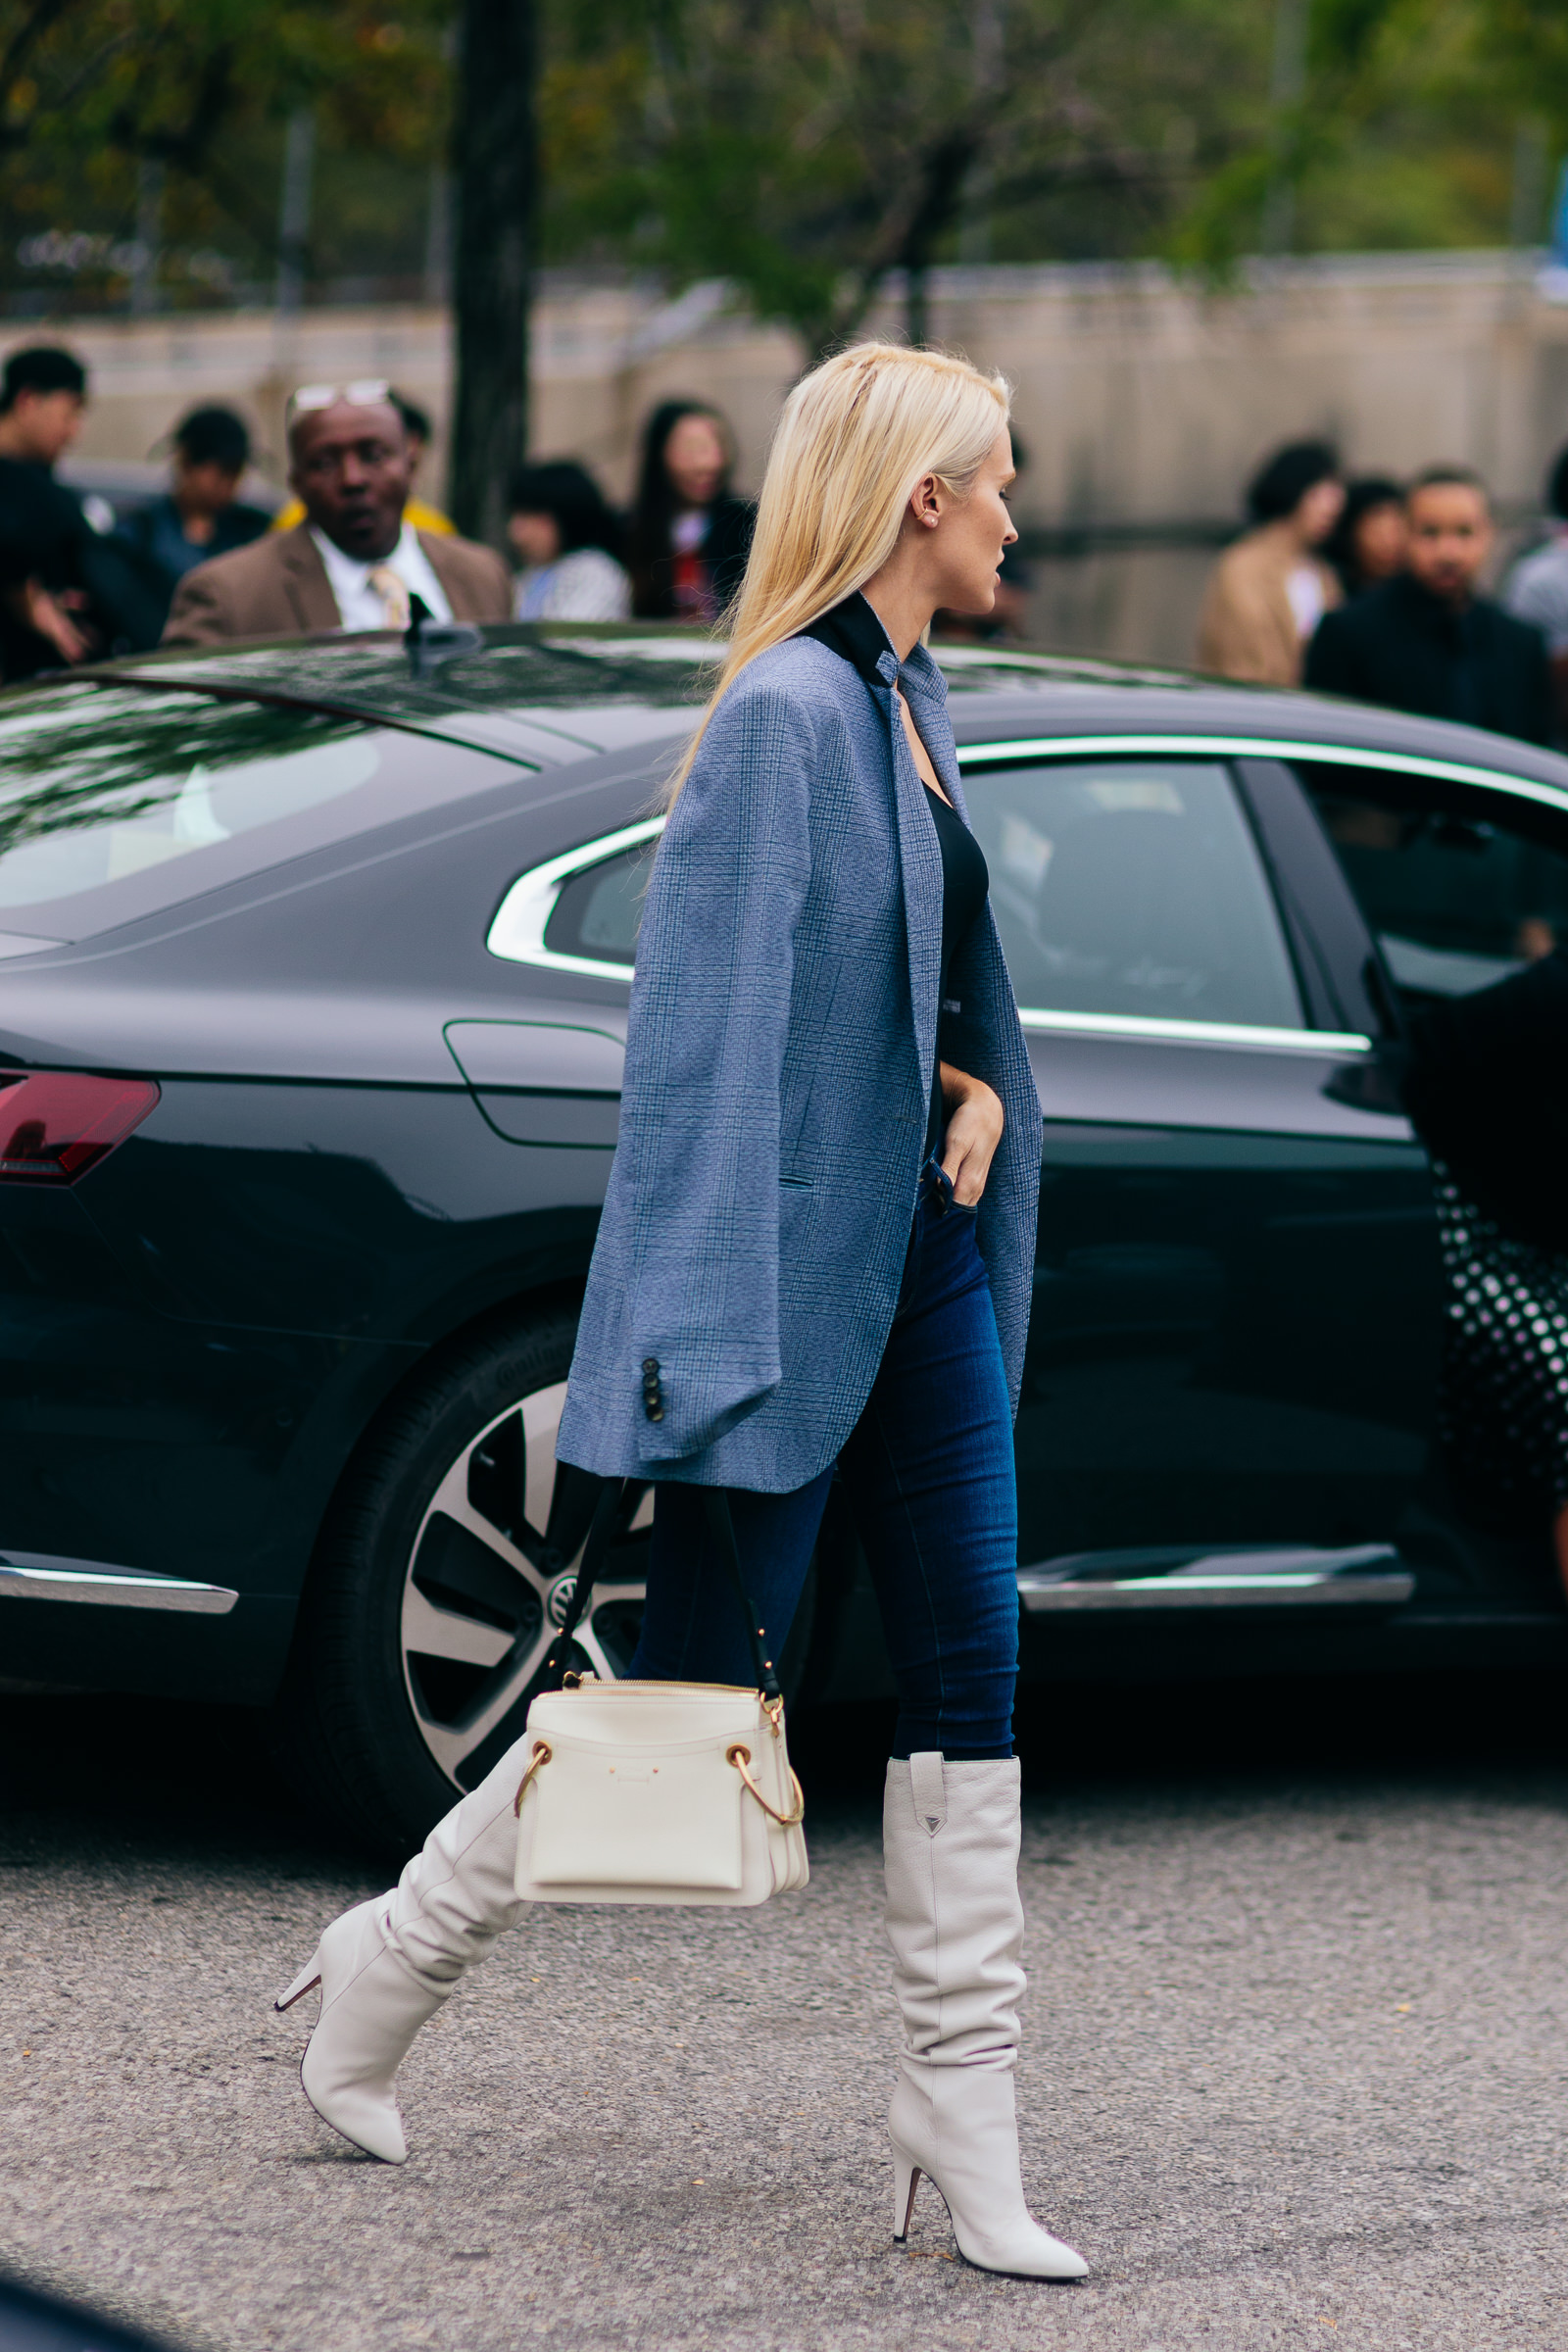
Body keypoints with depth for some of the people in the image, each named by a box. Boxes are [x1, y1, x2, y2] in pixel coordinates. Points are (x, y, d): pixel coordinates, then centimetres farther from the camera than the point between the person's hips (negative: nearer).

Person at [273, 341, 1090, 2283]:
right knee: (695, 1674, 0)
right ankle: (389, 1965, 21)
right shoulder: (785, 715, -17)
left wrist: (983, 1089, 4)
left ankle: (960, 2123, 9)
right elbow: (711, 1033, -20)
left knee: (967, 1669, 4)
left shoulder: (906, 701, 12)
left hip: (920, 1255, 9)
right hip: (789, 1269, -9)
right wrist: (707, 1340, -23)